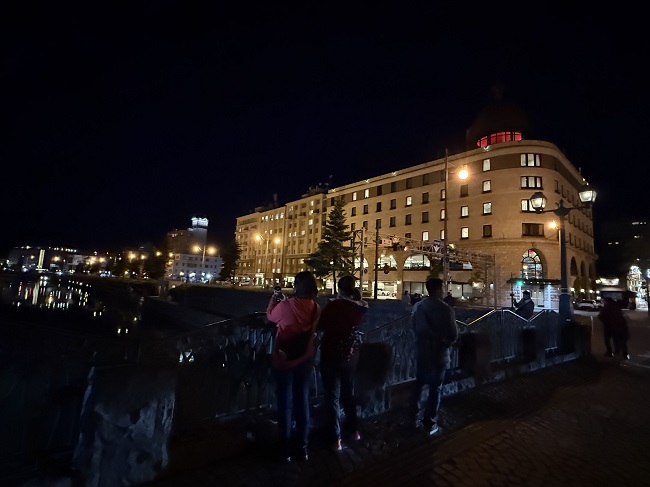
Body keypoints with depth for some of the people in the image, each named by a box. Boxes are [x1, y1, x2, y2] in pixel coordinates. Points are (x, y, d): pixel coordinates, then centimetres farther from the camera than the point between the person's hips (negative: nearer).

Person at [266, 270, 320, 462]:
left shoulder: (286, 306, -23)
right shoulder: (315, 308, -9)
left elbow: (270, 315, -1)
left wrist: (274, 298, 14)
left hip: (283, 360, -3)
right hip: (305, 360, 4)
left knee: (285, 403, 12)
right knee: (302, 401, 17)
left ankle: (285, 449, 23)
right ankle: (303, 447, 28)